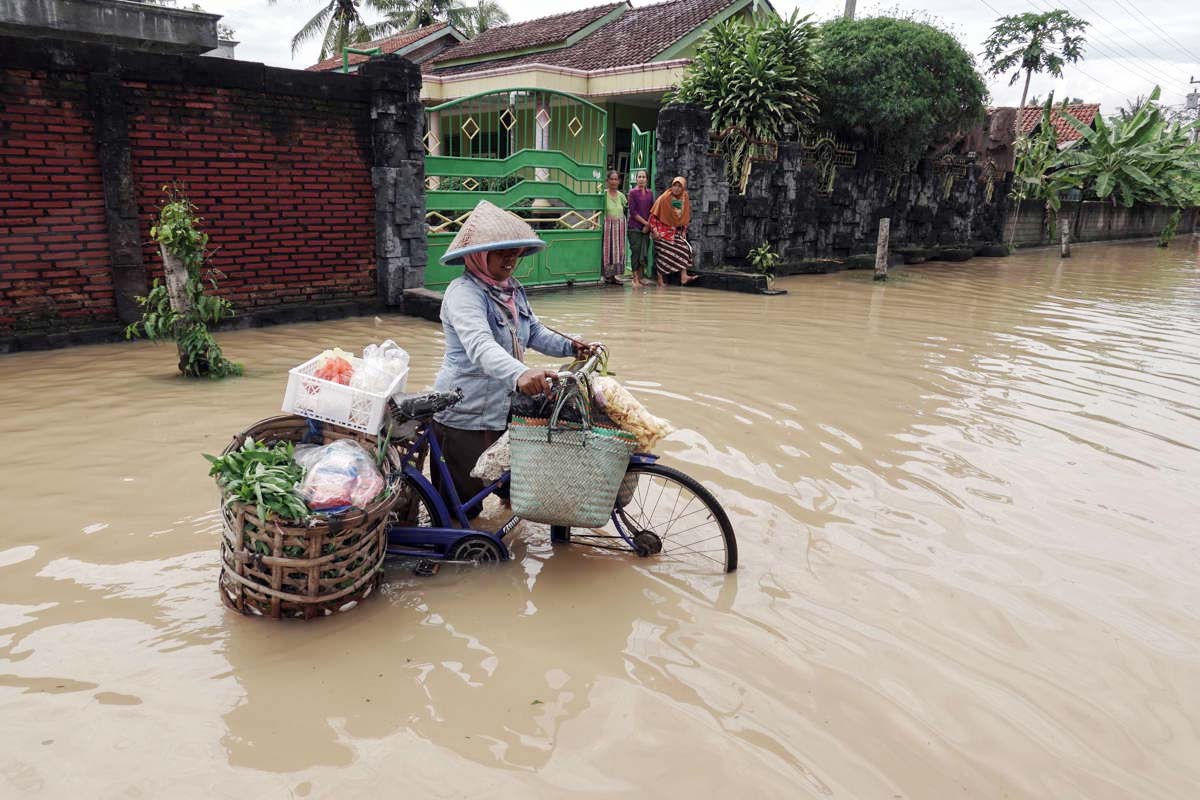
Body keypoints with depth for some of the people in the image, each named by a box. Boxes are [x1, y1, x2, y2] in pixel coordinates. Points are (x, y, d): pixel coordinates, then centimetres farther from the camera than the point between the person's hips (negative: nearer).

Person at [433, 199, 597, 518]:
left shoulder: (513, 289, 9)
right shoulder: (464, 292, -21)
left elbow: (534, 333, 18)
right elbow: (480, 345, -39)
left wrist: (569, 346, -2)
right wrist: (519, 374, -56)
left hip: (504, 407, 8)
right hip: (465, 417, -8)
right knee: (464, 502, 2)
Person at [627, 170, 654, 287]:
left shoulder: (650, 193, 11)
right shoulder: (633, 192, -2)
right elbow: (632, 211, -8)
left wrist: (648, 225, -3)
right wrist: (645, 222, -9)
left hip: (646, 228, 4)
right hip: (635, 227, -4)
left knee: (645, 252, 5)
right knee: (636, 251, -6)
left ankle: (641, 276, 15)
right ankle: (635, 278, -3)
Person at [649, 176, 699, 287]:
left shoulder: (685, 200, 3)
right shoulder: (664, 198, -11)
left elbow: (686, 218, 14)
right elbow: (653, 215, -10)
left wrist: (683, 231, 8)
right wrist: (655, 230, -15)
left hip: (676, 231, 5)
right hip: (663, 231, -5)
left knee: (684, 250, -8)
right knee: (662, 255, -3)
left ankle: (683, 277, -12)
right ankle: (660, 281, 4)